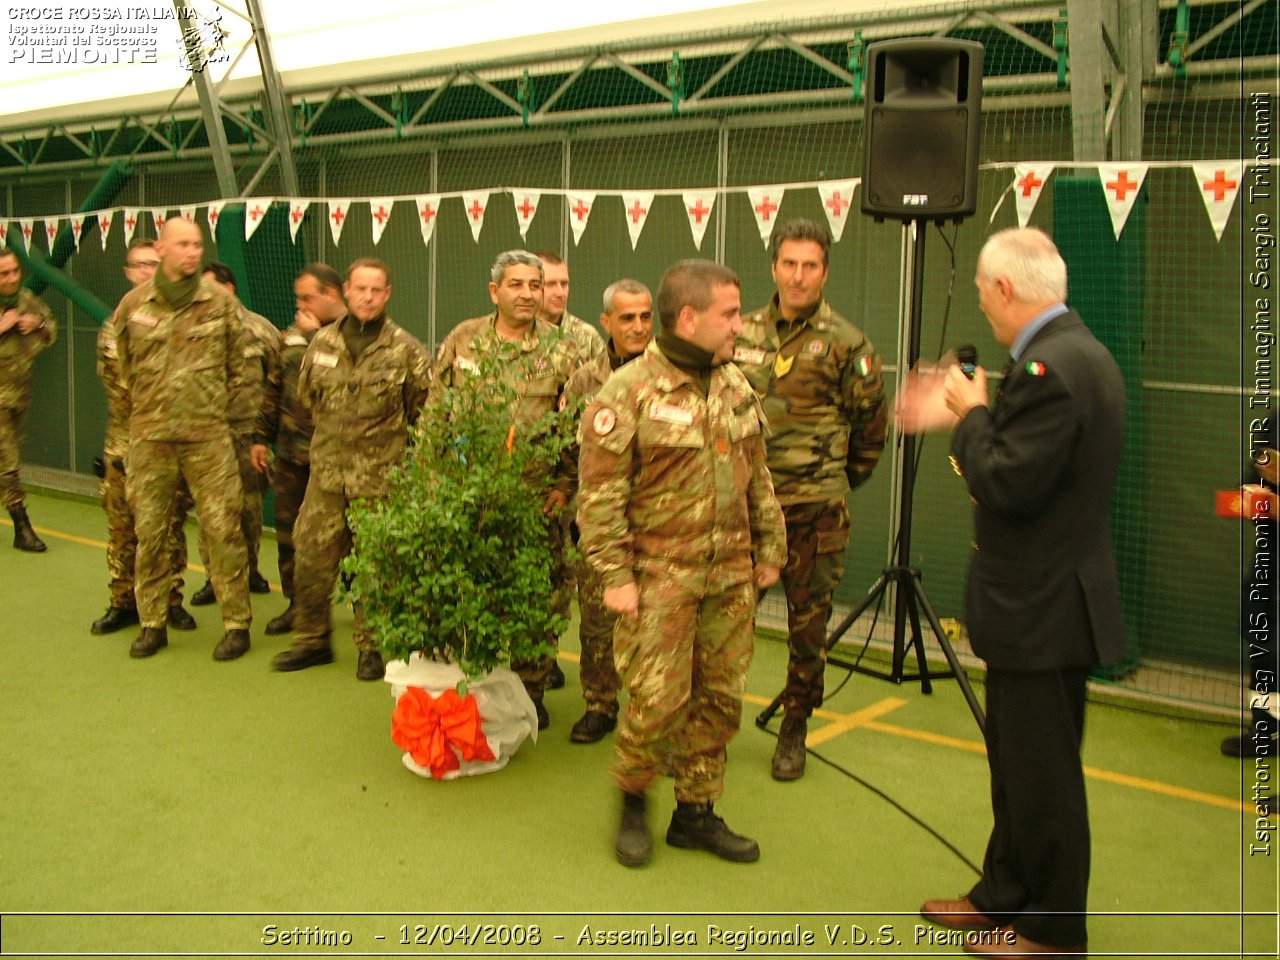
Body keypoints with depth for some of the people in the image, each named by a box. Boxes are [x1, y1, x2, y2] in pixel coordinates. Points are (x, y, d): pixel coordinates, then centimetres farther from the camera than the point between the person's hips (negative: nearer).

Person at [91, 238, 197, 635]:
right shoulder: (116, 326, 8)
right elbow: (117, 380, -5)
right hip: (126, 442, 1)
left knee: (171, 524, 5)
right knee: (122, 526, 5)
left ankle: (172, 600, 16)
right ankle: (123, 602, 16)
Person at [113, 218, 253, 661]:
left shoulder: (222, 302, 1)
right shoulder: (133, 304, 4)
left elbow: (238, 367, 8)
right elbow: (123, 367, 14)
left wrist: (215, 408, 8)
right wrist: (147, 409, 14)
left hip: (208, 437, -2)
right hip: (149, 437, 2)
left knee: (222, 528, -2)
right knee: (149, 531, 8)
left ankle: (236, 624, 7)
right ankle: (152, 624, 21)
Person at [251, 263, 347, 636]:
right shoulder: (293, 335, 15)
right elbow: (274, 389, 19)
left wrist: (314, 337, -15)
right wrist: (261, 437, 16)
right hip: (291, 453, 7)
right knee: (288, 532, 12)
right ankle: (297, 603, 26)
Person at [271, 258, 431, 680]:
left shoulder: (405, 350, -4)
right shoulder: (323, 342, 6)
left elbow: (427, 408, 2)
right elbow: (306, 393, 20)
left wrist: (387, 441, 6)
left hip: (380, 477, -3)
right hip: (326, 471, 3)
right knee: (312, 558, 5)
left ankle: (371, 648, 18)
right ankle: (312, 640, 21)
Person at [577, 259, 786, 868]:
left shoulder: (736, 386, 10)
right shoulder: (627, 393, -11)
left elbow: (757, 477, 18)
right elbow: (599, 493, -12)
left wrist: (769, 548, 16)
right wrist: (615, 576, -14)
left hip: (731, 576, 6)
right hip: (661, 574, -6)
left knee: (720, 698, 10)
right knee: (656, 700, -4)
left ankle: (696, 813, 26)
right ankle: (632, 801, 22)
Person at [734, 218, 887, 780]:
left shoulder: (846, 344, -2)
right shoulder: (743, 333, 7)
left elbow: (871, 426, 7)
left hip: (813, 511, -2)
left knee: (808, 624, 7)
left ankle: (794, 732, 24)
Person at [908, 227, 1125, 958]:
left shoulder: (1051, 368, -24)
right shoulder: (1080, 353, 8)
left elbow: (1006, 486, -26)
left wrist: (972, 414, -13)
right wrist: (978, 417, 9)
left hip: (1044, 609, -10)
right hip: (1045, 601, 10)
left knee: (1044, 774, 5)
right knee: (1016, 762, 22)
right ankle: (1006, 893, 37)